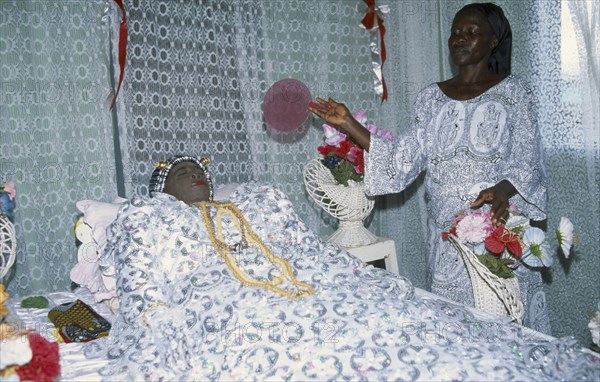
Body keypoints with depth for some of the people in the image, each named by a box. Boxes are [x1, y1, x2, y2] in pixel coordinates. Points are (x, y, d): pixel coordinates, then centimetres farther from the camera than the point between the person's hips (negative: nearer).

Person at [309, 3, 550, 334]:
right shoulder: (430, 98, 8)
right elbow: (403, 161, 1)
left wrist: (503, 190, -26)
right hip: (446, 234, 3)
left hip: (499, 226, -2)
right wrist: (349, 125, -6)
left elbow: (528, 162, -4)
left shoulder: (513, 91, 0)